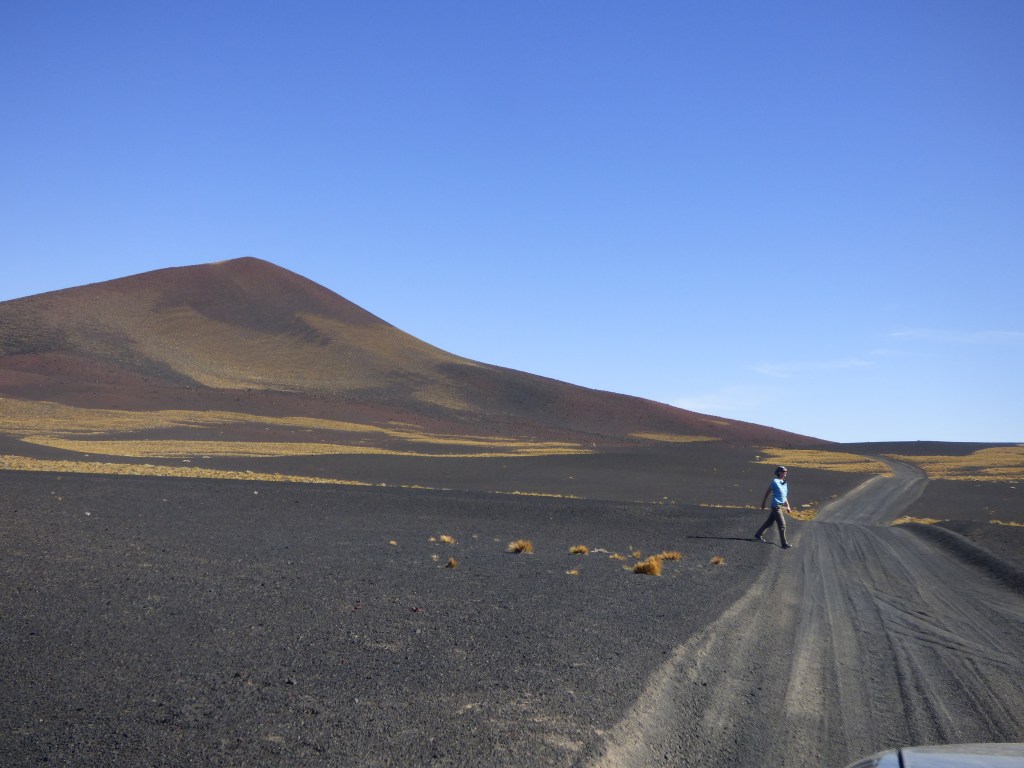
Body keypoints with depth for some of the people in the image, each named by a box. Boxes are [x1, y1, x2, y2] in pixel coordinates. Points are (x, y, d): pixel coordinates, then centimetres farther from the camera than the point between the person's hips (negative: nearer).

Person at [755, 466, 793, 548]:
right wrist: (763, 503, 1)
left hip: (780, 505, 8)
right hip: (776, 505, -8)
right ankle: (784, 544, -3)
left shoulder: (784, 483, 13)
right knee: (782, 525, -7)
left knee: (769, 522, 18)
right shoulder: (775, 482, -11)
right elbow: (767, 492, -4)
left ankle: (758, 535, 32)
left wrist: (787, 506, 15)